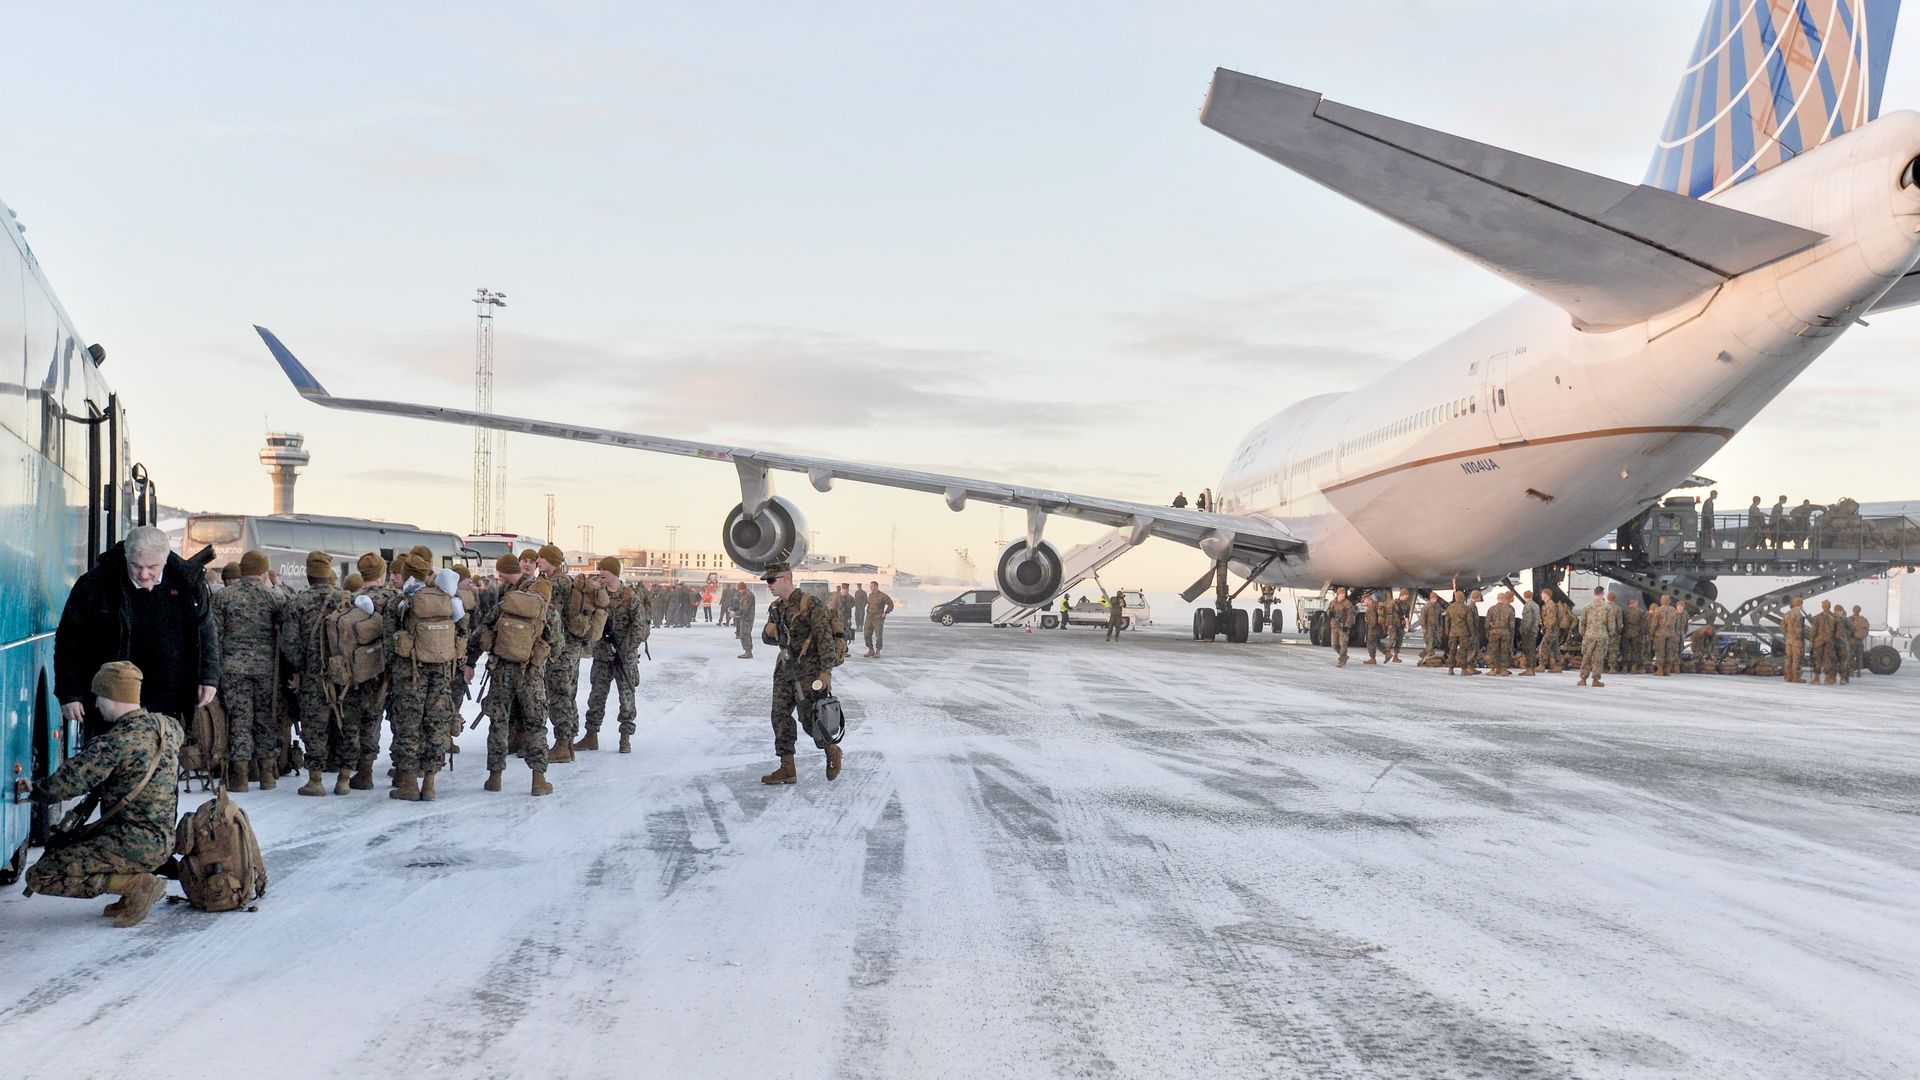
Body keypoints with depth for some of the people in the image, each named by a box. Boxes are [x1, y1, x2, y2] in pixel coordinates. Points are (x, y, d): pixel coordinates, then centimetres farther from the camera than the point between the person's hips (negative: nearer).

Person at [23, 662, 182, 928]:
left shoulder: (116, 742, -19)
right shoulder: (166, 725, 6)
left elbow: (65, 784, -18)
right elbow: (180, 734, 31)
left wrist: (32, 791, 3)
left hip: (134, 843, -9)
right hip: (161, 838, 9)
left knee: (40, 876, -6)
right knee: (56, 846, 24)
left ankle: (137, 884, -11)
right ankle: (137, 881, 9)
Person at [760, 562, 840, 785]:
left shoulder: (810, 604, -13)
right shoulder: (775, 608, 10)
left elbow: (825, 638, -15)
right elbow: (769, 639, 21)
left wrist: (826, 671, -19)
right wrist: (769, 633, -4)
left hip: (808, 670, -7)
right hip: (785, 669, 7)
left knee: (811, 717, -4)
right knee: (780, 716, 1)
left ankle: (832, 751, 21)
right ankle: (787, 769, 5)